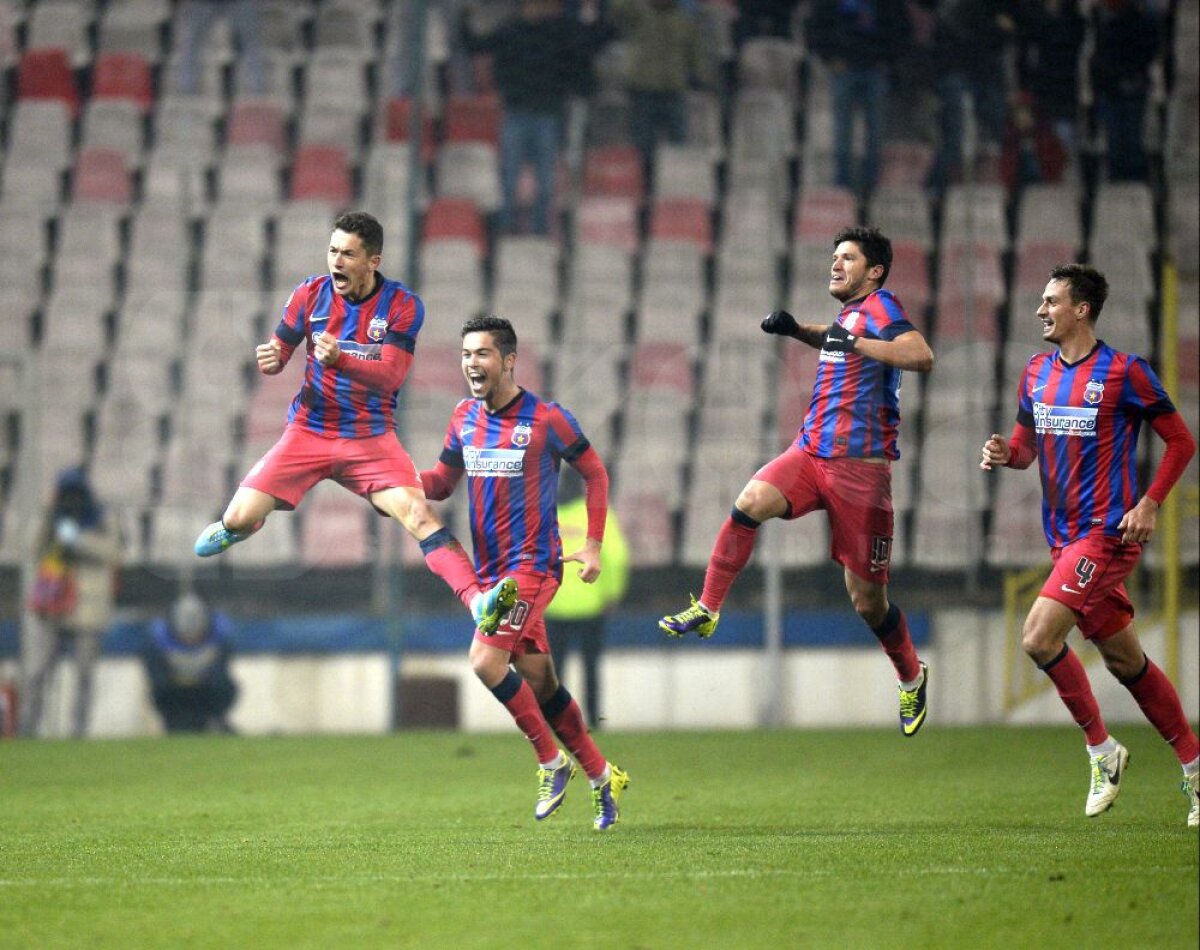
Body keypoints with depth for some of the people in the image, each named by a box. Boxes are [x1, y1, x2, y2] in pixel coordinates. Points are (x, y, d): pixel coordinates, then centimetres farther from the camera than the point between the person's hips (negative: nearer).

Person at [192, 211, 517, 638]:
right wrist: (270, 358, -19)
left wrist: (340, 360, -36)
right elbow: (279, 351, 6)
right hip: (308, 431, 2)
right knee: (238, 520, -6)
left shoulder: (402, 305, -10)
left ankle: (479, 602, -34)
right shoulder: (311, 294, -3)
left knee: (419, 514, -24)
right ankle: (235, 527, 33)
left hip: (371, 439, -2)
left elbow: (391, 375, -19)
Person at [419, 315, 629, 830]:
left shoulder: (546, 419, -9)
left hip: (532, 565, -6)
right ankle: (601, 775, 23)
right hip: (489, 570, 6)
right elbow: (442, 481, 16)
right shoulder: (465, 417, 8)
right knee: (539, 680, 10)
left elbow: (594, 473, 3)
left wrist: (593, 546, -2)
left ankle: (551, 760, -4)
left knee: (486, 661, -21)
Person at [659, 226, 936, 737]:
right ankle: (707, 610, -17)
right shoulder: (849, 312, 15)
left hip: (860, 465, -7)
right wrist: (796, 329, 23)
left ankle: (911, 678, 26)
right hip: (811, 452, 7)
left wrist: (856, 343, -30)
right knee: (750, 503, -24)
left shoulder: (880, 308, -8)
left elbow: (921, 355, -27)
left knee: (867, 600, 1)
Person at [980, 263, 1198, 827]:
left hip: (1106, 532, -7)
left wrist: (1149, 505, -13)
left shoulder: (1123, 372, -9)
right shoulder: (1036, 374, 10)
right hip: (1064, 538, 7)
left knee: (1040, 638, -19)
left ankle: (1102, 750, -3)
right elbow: (1027, 444, 20)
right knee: (1124, 661, 11)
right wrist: (1005, 455, -3)